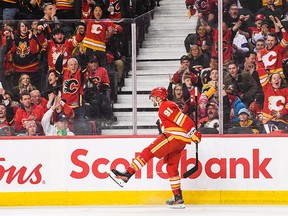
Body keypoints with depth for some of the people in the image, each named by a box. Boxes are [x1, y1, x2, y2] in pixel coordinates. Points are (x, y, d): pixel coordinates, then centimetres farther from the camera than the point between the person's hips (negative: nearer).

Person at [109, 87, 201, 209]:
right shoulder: (167, 106, 24)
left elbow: (183, 119, -18)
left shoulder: (165, 107, -9)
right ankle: (178, 198, 14)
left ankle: (127, 174, -18)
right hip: (180, 141, 10)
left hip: (175, 137, -10)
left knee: (149, 152, -12)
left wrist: (193, 133, -20)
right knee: (172, 167, 13)